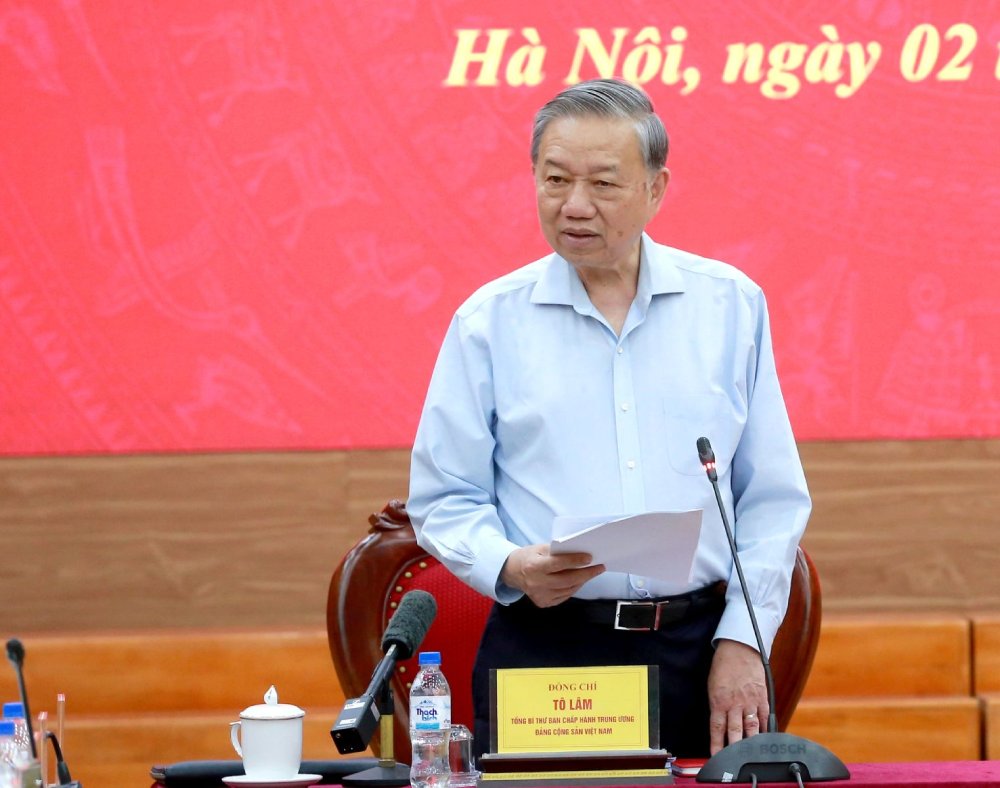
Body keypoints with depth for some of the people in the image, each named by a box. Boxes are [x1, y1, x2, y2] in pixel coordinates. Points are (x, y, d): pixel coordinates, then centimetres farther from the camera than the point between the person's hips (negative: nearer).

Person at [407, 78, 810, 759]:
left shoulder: (731, 305, 7)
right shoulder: (490, 320, 5)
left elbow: (773, 497, 7)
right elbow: (443, 501, 5)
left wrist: (743, 639, -2)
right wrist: (511, 567, -14)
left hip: (696, 646, 1)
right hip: (543, 646, -1)